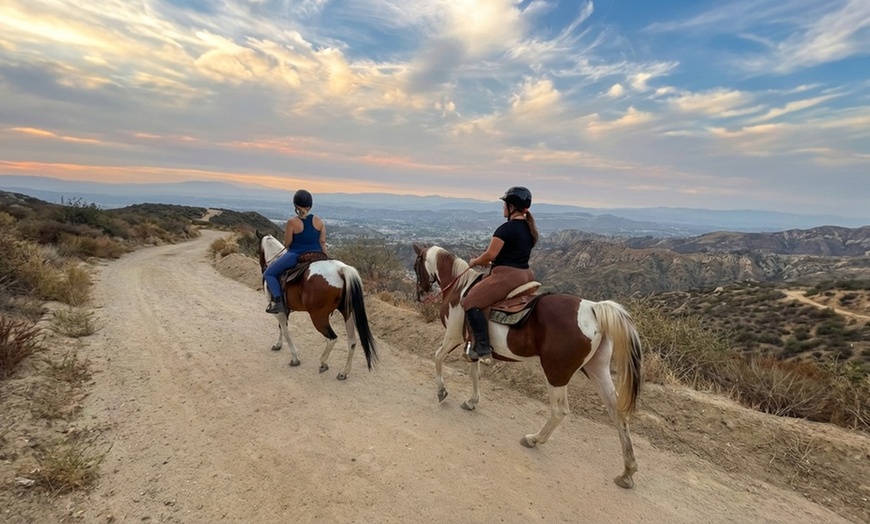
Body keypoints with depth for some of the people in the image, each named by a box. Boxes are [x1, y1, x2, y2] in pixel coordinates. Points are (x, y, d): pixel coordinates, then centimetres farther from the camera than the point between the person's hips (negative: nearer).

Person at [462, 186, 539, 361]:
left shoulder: (506, 228, -17)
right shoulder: (530, 228, 11)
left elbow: (490, 255, -18)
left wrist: (475, 262, 3)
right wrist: (488, 261, 19)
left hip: (507, 275, -10)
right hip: (525, 274, 10)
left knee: (471, 303, -5)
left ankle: (482, 347, -10)